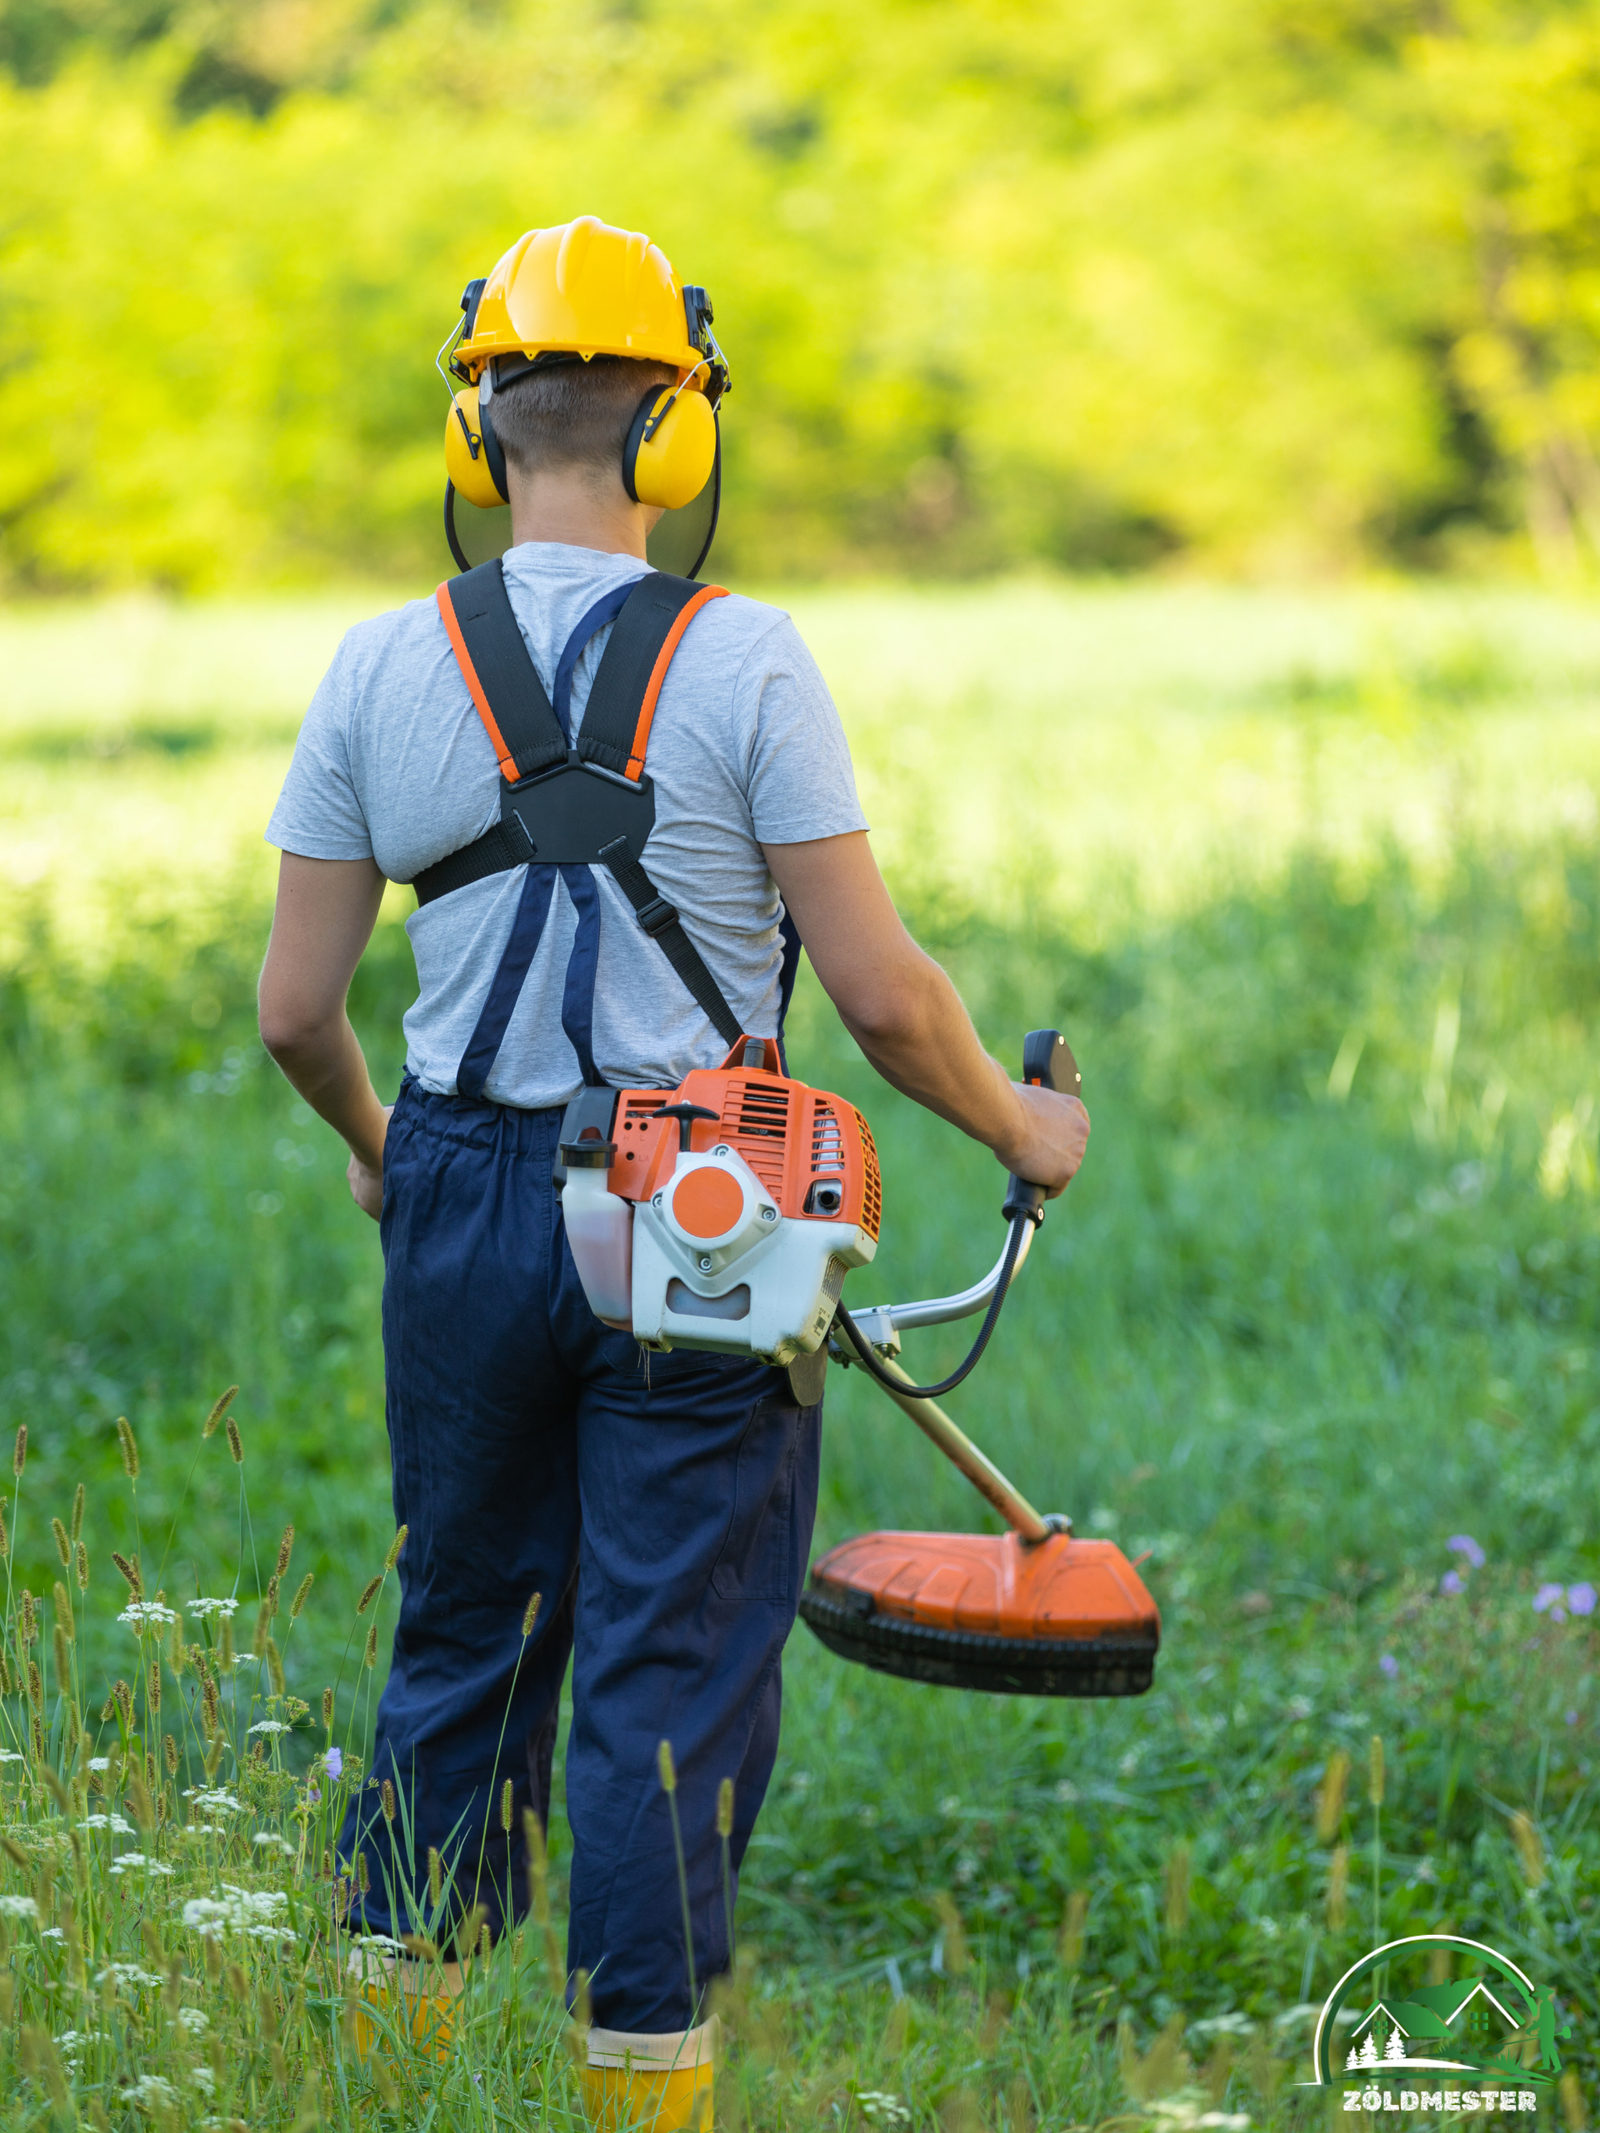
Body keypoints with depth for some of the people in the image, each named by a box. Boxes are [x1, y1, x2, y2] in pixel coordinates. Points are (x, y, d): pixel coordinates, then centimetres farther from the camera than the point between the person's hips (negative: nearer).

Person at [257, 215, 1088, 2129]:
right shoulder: (743, 663, -10)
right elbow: (879, 993, -10)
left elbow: (294, 1011, 4)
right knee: (675, 1670, 4)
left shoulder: (382, 670, 0)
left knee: (460, 1645, 17)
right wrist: (1017, 1125, 8)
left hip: (463, 1202, 4)